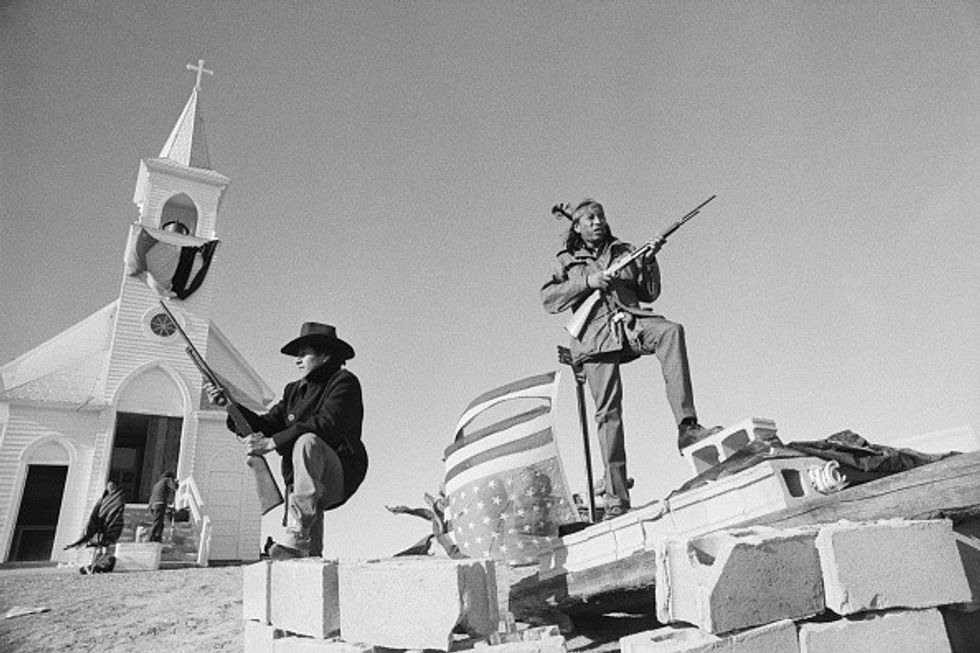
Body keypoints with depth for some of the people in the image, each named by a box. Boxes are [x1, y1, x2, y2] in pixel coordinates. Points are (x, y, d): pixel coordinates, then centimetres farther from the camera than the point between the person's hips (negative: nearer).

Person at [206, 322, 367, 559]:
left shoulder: (344, 382, -5)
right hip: (299, 482, 7)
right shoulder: (294, 390, 20)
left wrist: (271, 443, -22)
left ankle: (297, 538, -41)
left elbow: (327, 425, -21)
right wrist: (229, 404, 1)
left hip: (338, 475, -7)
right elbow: (266, 426, 14)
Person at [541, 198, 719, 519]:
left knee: (671, 331, -32)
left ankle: (687, 427, -38)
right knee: (608, 411, -10)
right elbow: (547, 299, 3)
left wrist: (649, 261, 3)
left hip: (631, 322, 2)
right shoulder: (565, 261, 18)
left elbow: (650, 293, 20)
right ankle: (616, 499, -7)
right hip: (596, 333, -1)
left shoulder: (625, 251, 24)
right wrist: (587, 282, -8)